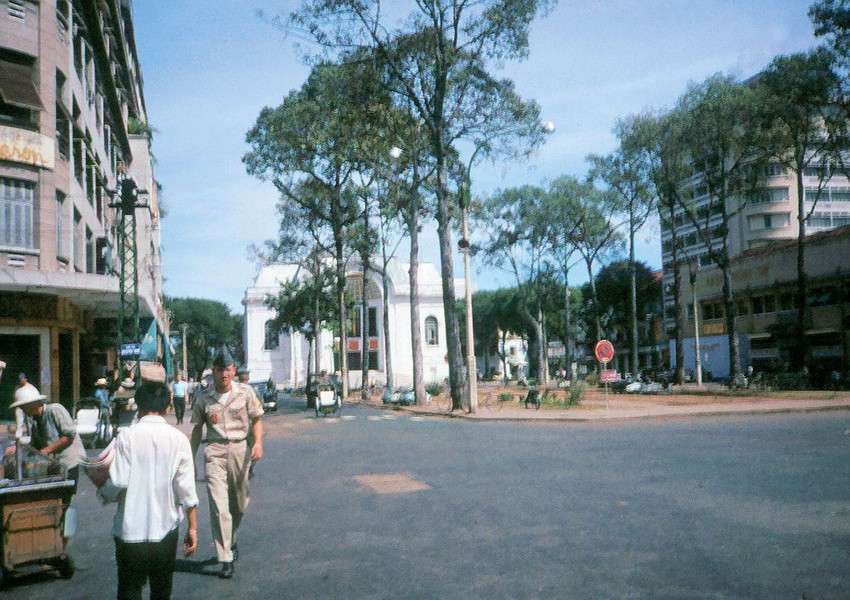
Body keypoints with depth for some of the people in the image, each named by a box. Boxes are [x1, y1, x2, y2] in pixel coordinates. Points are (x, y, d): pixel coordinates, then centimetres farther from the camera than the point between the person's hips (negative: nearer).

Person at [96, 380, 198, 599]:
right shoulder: (178, 439, -3)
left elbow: (118, 482, -13)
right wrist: (192, 528, 4)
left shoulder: (127, 436, -8)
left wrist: (101, 488, 10)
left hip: (130, 530, -2)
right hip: (166, 530, 2)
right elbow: (186, 489, -4)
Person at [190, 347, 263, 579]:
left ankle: (231, 541, 41)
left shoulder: (245, 392, 1)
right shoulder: (204, 397, 3)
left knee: (239, 503, 13)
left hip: (239, 449, 1)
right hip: (214, 451, -1)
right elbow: (197, 429, 11)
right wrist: (191, 458, 12)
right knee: (218, 505, -10)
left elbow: (256, 419, 6)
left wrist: (258, 442, -11)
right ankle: (225, 559, -7)